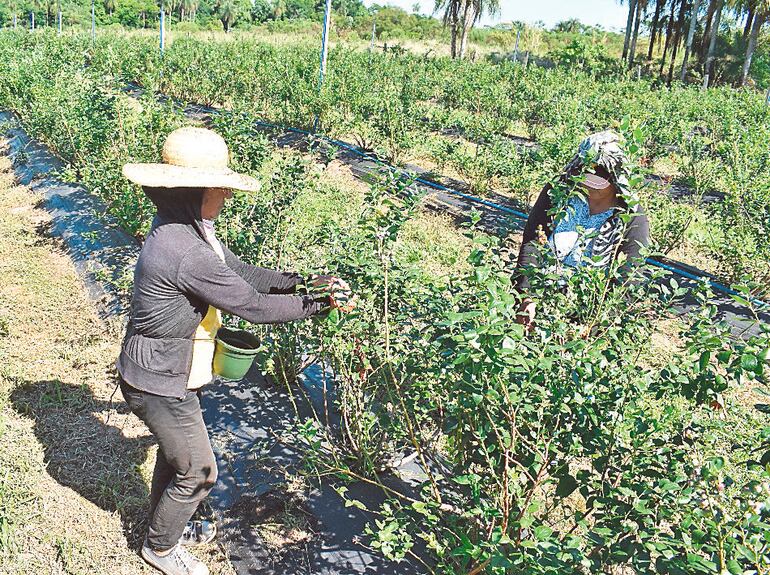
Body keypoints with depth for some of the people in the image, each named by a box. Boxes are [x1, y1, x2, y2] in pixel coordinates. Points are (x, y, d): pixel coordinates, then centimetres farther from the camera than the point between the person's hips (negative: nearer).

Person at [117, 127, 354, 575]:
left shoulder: (189, 229, -2)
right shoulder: (186, 251, -33)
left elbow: (240, 273, 6)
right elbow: (252, 306, -27)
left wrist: (303, 282, -2)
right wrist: (317, 304, -15)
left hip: (172, 371, 9)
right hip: (160, 383, -9)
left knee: (177, 453, 28)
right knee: (198, 471, 10)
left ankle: (167, 524, 53)